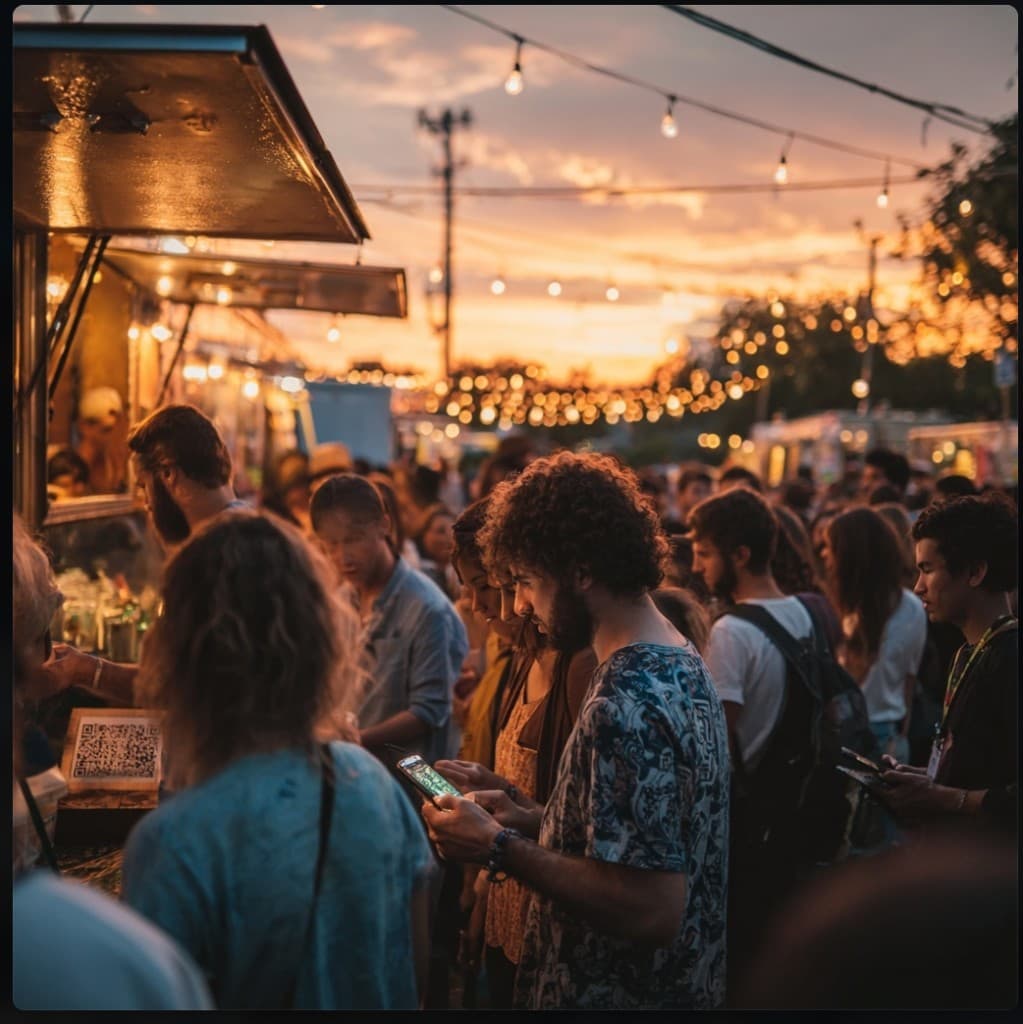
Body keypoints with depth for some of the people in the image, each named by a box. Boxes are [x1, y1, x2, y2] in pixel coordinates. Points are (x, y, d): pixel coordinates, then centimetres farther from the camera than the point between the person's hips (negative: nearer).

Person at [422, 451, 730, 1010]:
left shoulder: (625, 706, -28)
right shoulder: (681, 660, 3)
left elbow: (652, 910, -29)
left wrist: (499, 848, -22)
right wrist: (525, 816, 6)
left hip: (616, 992, -9)